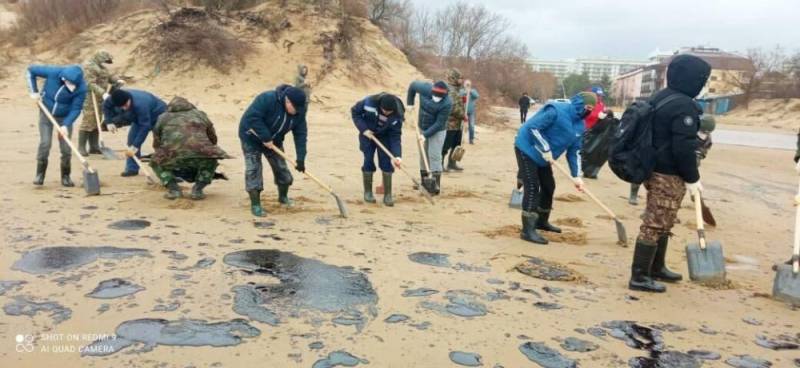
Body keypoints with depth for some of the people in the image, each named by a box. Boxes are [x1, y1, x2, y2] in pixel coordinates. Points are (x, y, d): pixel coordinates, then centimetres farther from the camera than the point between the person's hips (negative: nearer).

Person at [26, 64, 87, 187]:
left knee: (66, 147, -3)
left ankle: (65, 176, 14)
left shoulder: (81, 88, -27)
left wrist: (66, 125, -28)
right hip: (46, 112, 0)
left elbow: (76, 109, -19)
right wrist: (33, 91, -12)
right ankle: (40, 174, 6)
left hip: (65, 116, 0)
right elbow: (31, 69, -10)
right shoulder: (53, 72, -28)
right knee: (45, 143, -9)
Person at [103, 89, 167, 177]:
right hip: (139, 117, 7)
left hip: (157, 114, -7)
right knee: (132, 138, -5)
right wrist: (109, 122, -10)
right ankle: (132, 168, 2)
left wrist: (136, 145, -38)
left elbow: (145, 126, -39)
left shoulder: (140, 105, -44)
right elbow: (106, 105, 1)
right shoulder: (117, 98, -23)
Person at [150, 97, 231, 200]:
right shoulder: (200, 115, 31)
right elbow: (213, 139, 36)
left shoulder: (163, 118, 28)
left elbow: (156, 144, 31)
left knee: (156, 163, 31)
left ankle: (173, 189, 12)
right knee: (211, 160, 35)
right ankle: (197, 189, 17)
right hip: (200, 155, 1)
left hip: (174, 157, 0)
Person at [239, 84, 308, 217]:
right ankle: (255, 204, -3)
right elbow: (252, 117, -35)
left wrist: (300, 158, -21)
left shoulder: (299, 112, -15)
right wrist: (265, 138, -34)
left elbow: (300, 134, -15)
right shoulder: (267, 99, -33)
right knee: (253, 169, -10)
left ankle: (283, 197, 30)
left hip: (274, 140, 5)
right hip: (252, 137, -5)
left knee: (281, 168, 7)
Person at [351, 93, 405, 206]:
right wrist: (363, 129, -22)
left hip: (384, 136, 1)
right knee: (368, 161, -3)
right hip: (367, 133, 0)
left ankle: (388, 195, 1)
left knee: (387, 163, -6)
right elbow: (355, 111, -13)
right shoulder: (369, 102, -30)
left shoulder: (397, 115, -27)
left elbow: (395, 136, -23)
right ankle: (368, 192, 10)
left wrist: (397, 155, -34)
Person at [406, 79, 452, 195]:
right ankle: (424, 182, 26)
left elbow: (439, 123, -26)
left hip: (437, 130, -5)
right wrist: (410, 103, 4)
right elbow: (413, 85, 2)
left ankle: (436, 185, -3)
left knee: (434, 155, -9)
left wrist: (426, 134, -27)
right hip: (423, 128, 5)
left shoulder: (447, 103, -29)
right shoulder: (425, 89, -20)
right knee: (423, 155, 13)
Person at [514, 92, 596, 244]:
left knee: (549, 186, 14)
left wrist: (576, 176, -4)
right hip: (527, 149, -9)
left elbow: (574, 151, 6)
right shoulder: (556, 111, -24)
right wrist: (546, 149, -25)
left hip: (542, 156, 9)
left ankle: (542, 221, 33)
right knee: (532, 188, -14)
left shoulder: (579, 126, 3)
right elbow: (533, 127, -27)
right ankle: (528, 230, -11)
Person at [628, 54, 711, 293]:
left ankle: (656, 268, 32)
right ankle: (639, 277, -1)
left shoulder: (661, 97, 13)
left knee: (661, 223, 20)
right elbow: (684, 147, -22)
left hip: (654, 169, 10)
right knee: (656, 225, -5)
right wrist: (692, 178, -12)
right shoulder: (684, 106, -18)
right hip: (669, 175, -10)